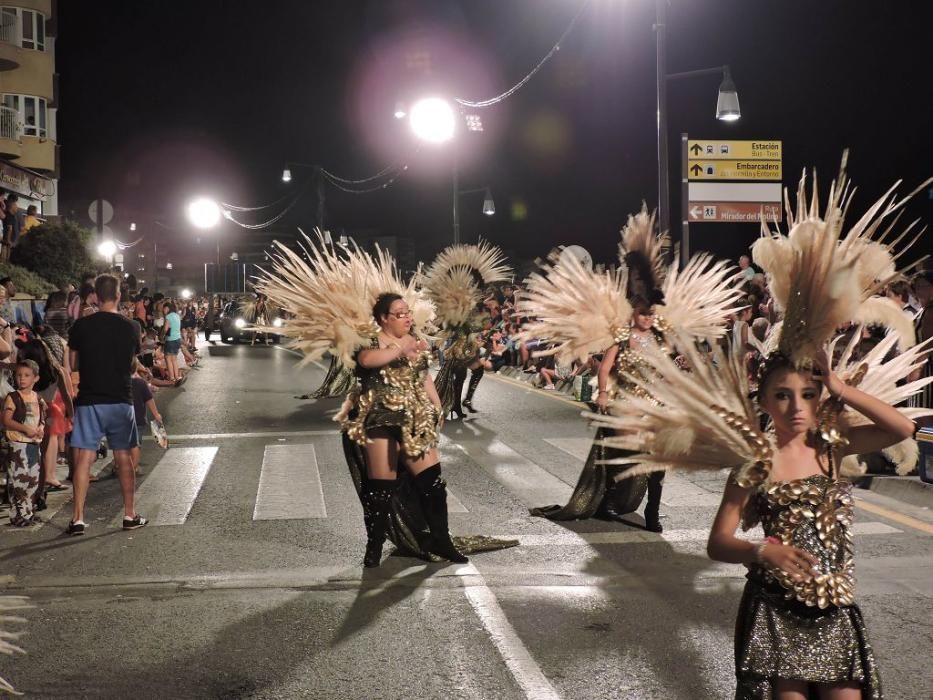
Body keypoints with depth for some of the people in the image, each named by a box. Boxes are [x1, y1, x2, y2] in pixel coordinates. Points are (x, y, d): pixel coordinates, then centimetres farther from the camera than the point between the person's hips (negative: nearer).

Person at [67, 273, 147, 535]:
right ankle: (130, 515, 15)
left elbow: (74, 364, 3)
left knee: (84, 457, 0)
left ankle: (78, 518, -3)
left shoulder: (82, 325, -5)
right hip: (121, 400, 2)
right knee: (123, 457, 11)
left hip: (89, 400, -1)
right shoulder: (129, 327, -1)